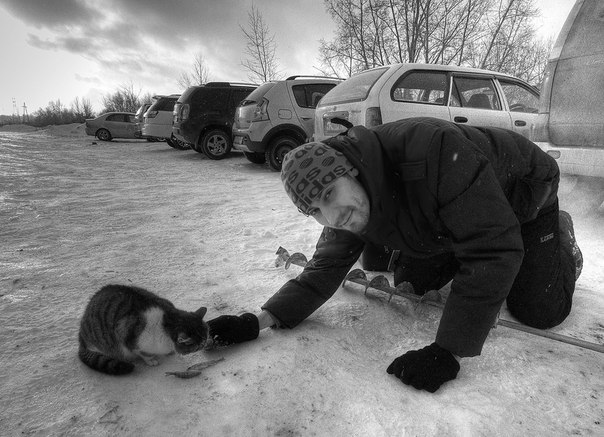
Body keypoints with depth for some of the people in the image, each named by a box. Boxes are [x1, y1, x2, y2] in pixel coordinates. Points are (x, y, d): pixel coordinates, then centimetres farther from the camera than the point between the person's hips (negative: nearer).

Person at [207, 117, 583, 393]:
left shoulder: (431, 149, -46)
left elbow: (494, 249, -44)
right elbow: (324, 271, -15)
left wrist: (447, 352, -44)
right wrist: (260, 321, -29)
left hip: (525, 193, -4)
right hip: (446, 223, 5)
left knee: (540, 312, -5)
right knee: (409, 283, 2)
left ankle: (562, 233, 25)